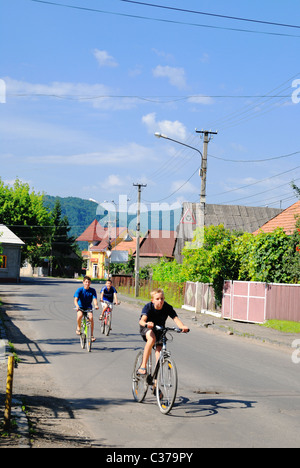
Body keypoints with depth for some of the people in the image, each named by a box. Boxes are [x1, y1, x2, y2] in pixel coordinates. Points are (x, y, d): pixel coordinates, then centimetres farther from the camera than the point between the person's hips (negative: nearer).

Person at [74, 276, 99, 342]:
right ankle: (78, 328, -5)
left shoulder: (92, 290, -8)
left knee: (91, 318, -25)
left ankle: (92, 335, -14)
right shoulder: (80, 290, -13)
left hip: (88, 307, 1)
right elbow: (75, 299, -23)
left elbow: (94, 299, -17)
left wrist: (96, 305, -40)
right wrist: (77, 306, -43)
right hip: (80, 307, -1)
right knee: (80, 315, -34)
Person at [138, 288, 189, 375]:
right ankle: (143, 366, -27)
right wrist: (146, 324, -67)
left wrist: (182, 326, -56)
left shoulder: (167, 307, -23)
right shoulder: (148, 307, -28)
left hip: (159, 329, 3)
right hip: (147, 328, -3)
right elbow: (142, 320, -43)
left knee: (159, 350, -7)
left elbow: (176, 318, -35)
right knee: (152, 339, -35)